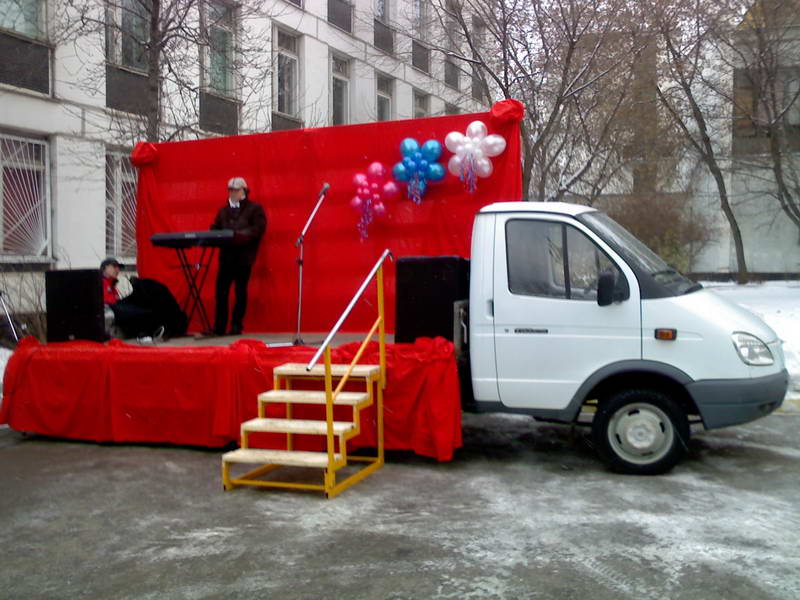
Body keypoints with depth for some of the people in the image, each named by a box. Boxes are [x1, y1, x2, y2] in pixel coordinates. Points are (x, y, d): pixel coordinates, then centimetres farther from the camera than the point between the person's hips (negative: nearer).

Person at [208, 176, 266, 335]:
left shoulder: (255, 209, 4)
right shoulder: (223, 211, 21)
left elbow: (258, 229, -9)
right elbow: (214, 228, 17)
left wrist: (240, 235, -22)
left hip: (244, 256, -4)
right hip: (226, 255, 5)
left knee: (240, 290, 1)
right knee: (221, 290, -1)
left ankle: (236, 326, 7)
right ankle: (219, 327, 2)